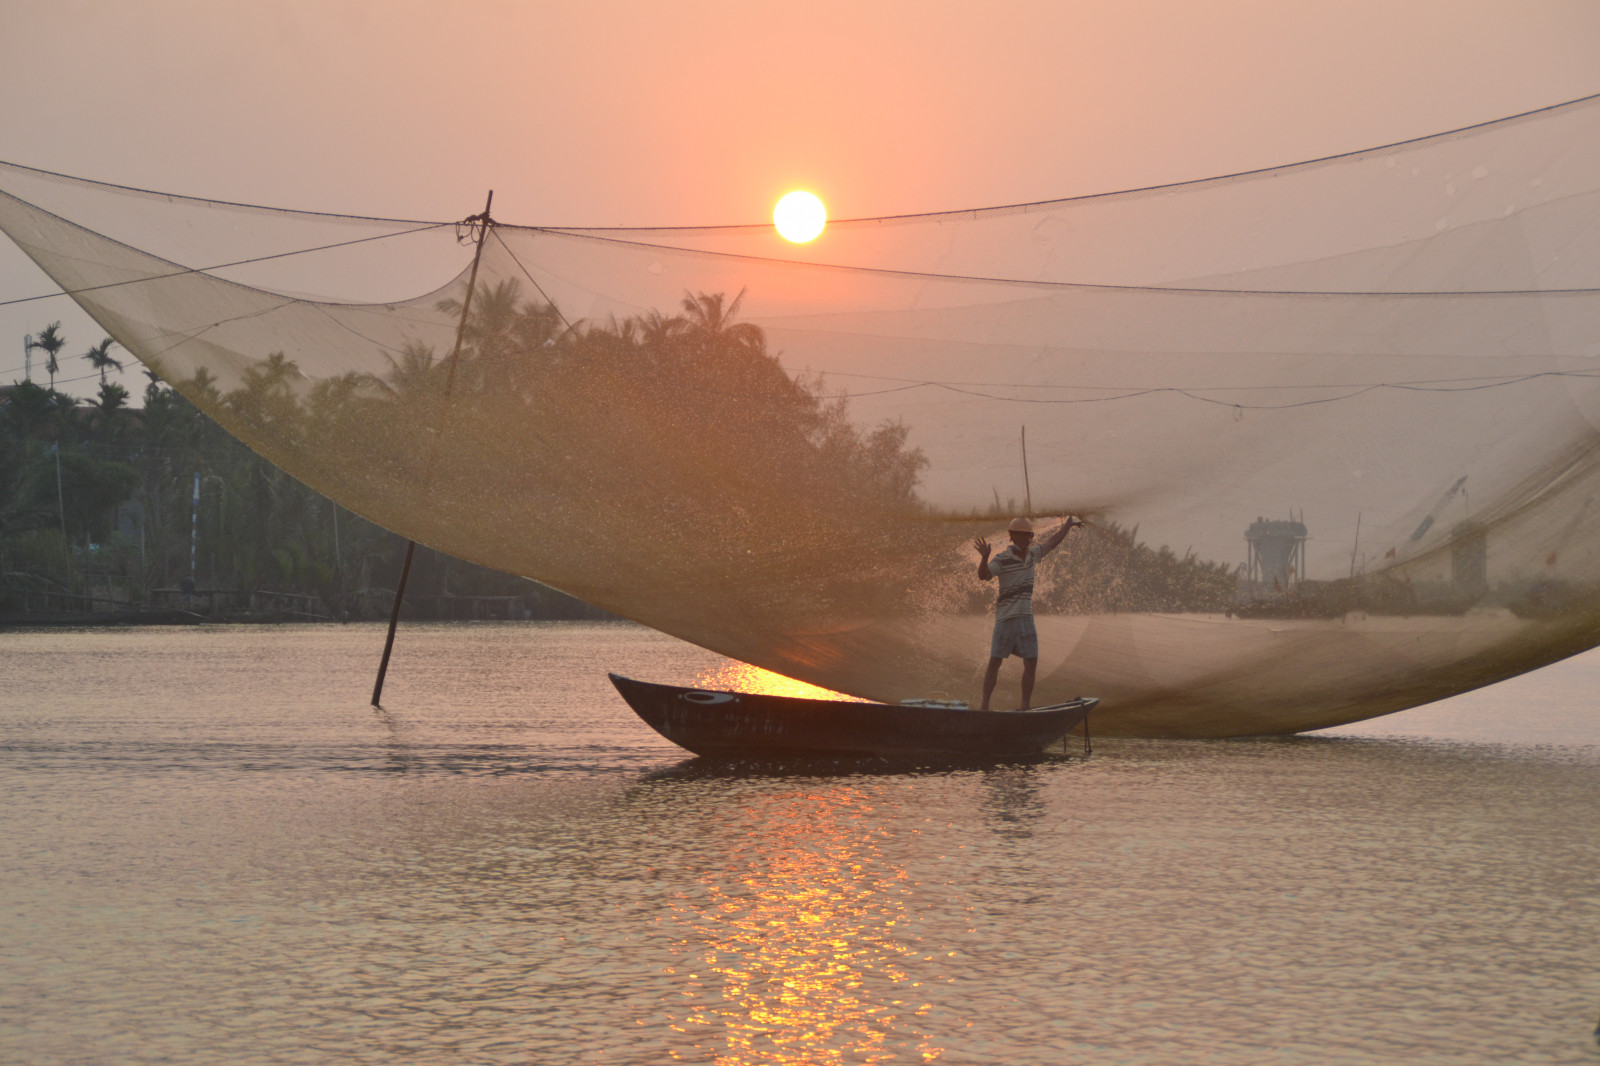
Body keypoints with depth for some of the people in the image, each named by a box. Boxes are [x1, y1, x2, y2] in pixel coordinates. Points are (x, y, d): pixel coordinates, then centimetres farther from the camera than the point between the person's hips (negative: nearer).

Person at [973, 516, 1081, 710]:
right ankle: (984, 706, -1)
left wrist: (1069, 523, 34)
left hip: (1026, 617, 5)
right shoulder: (1002, 559, -11)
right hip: (1006, 619, -5)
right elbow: (983, 575, -26)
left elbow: (1052, 542, 27)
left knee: (1031, 664, 0)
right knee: (994, 662, -4)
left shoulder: (1032, 554, 9)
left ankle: (1024, 707, 7)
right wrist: (984, 556, -43)